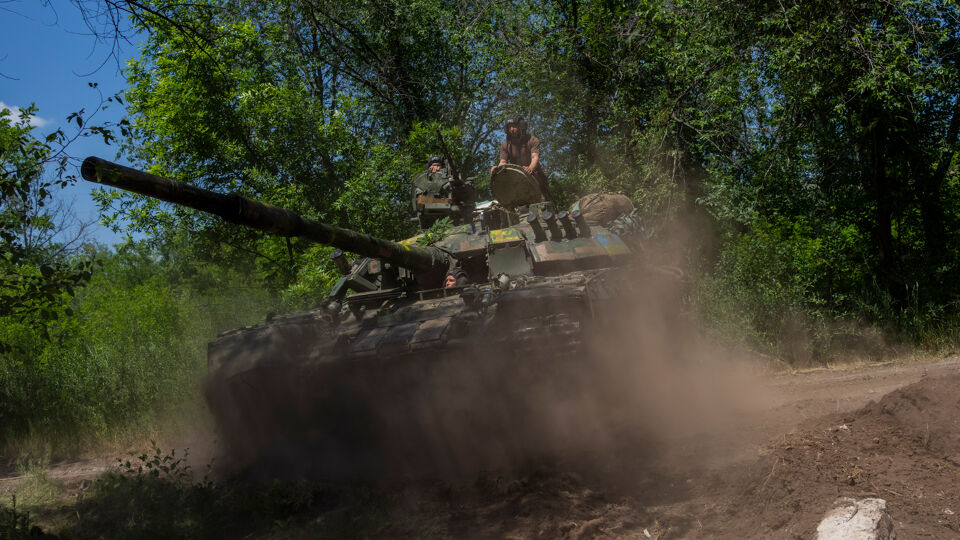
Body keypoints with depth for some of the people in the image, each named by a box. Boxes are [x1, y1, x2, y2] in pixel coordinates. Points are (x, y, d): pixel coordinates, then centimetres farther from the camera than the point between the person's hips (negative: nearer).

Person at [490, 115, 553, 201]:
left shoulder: (533, 140, -8)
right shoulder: (505, 144, 2)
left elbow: (535, 157, -23)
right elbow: (503, 162, -5)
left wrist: (530, 168, -47)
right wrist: (497, 168, -31)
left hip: (534, 176, -2)